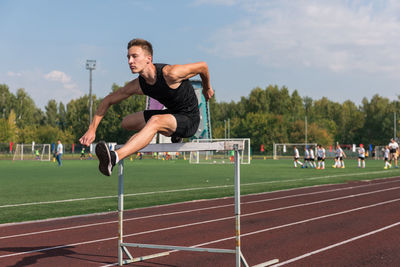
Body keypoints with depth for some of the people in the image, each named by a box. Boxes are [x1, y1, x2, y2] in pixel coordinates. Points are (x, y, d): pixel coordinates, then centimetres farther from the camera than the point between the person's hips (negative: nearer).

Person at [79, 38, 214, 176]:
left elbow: (202, 66, -11)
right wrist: (92, 129, -4)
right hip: (172, 113, 8)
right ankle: (172, 133, 23)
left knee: (155, 121, -35)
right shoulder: (137, 86, -9)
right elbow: (108, 101, 4)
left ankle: (115, 157, -52)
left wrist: (207, 89, 9)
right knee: (127, 123, 10)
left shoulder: (170, 74, -27)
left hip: (190, 119, -8)